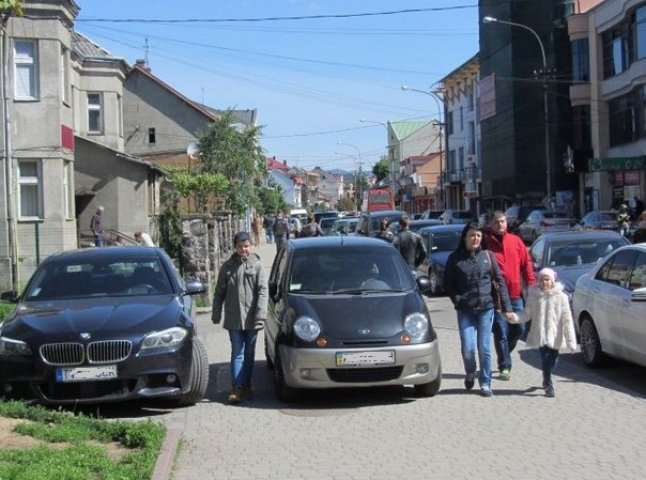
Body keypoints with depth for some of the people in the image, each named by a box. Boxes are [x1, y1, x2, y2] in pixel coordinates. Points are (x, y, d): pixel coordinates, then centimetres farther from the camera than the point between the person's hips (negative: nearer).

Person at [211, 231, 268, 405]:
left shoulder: (257, 265, 0)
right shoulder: (227, 266, 4)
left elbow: (262, 291, -5)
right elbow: (219, 292, 9)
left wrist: (261, 314, -14)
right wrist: (216, 314, 7)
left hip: (251, 318, 0)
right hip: (233, 318, 0)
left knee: (249, 353, 10)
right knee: (237, 353, -2)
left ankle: (246, 385, 21)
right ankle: (236, 387, -4)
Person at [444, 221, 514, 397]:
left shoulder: (487, 256, 4)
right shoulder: (455, 259, 1)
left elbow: (500, 280, 5)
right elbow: (447, 284, 7)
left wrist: (507, 307, 2)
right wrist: (457, 301, -6)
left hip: (486, 308, 1)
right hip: (465, 311, -1)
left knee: (485, 348, 1)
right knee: (467, 348, -5)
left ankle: (485, 383, 14)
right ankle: (470, 373, 25)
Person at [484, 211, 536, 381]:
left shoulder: (516, 241, 9)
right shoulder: (486, 241, -1)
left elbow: (526, 262, 10)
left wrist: (531, 284, 2)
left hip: (515, 294, 4)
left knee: (518, 329, 9)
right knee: (501, 332, -1)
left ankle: (504, 356, 32)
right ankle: (504, 367, 8)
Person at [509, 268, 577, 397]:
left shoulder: (561, 296, -5)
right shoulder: (534, 296, 1)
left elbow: (567, 320, -6)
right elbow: (526, 314, 4)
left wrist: (571, 340, -10)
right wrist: (515, 317, -17)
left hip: (555, 336, 0)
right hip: (540, 335, 0)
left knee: (552, 361, 9)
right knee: (545, 360, -6)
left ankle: (547, 380, 36)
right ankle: (549, 386, 5)